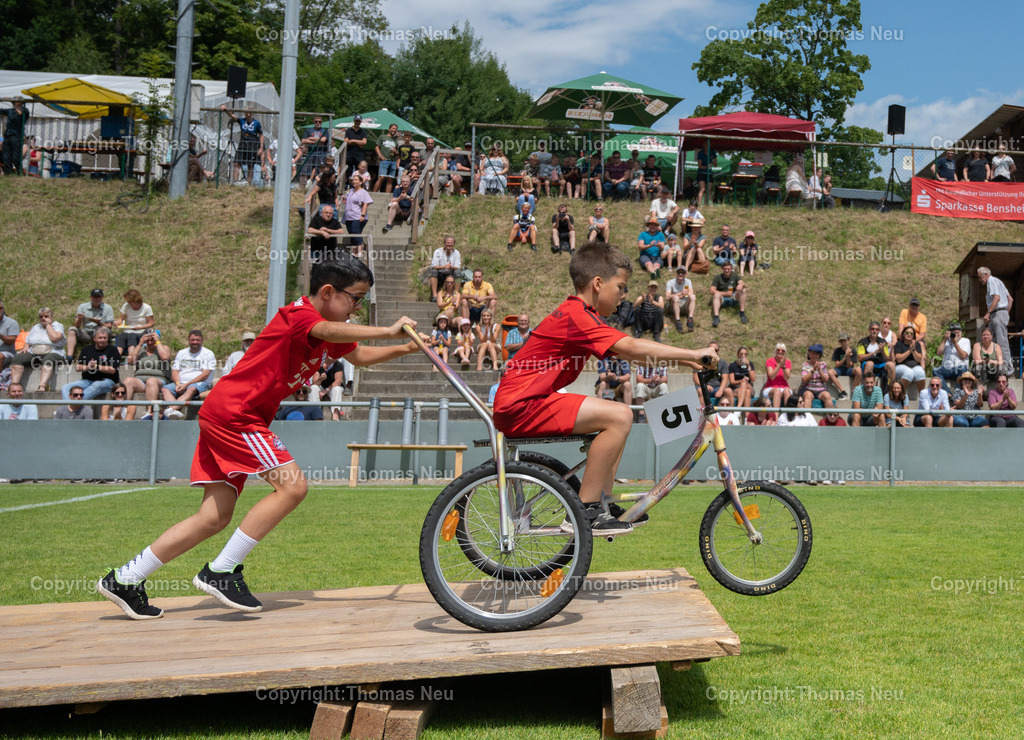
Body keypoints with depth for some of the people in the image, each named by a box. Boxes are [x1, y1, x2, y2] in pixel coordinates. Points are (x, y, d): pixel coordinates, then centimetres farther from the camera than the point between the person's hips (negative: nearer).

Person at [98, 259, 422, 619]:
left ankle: (125, 579, 13)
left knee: (214, 518, 6)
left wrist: (407, 348, 16)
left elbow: (359, 355, 29)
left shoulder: (325, 330, 16)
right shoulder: (299, 314, -13)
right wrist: (387, 331, -38)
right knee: (292, 485, -16)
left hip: (224, 416, 10)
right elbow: (330, 332, -36)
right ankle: (221, 572, -10)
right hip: (232, 412, -10)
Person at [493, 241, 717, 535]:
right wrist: (694, 354, -19)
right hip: (522, 406, -11)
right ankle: (585, 511, -15)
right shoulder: (576, 315, -15)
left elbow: (625, 353, 19)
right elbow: (633, 348, -24)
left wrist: (684, 359, 13)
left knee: (615, 417, 19)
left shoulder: (580, 315, 18)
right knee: (619, 416, -21)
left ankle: (603, 506, 19)